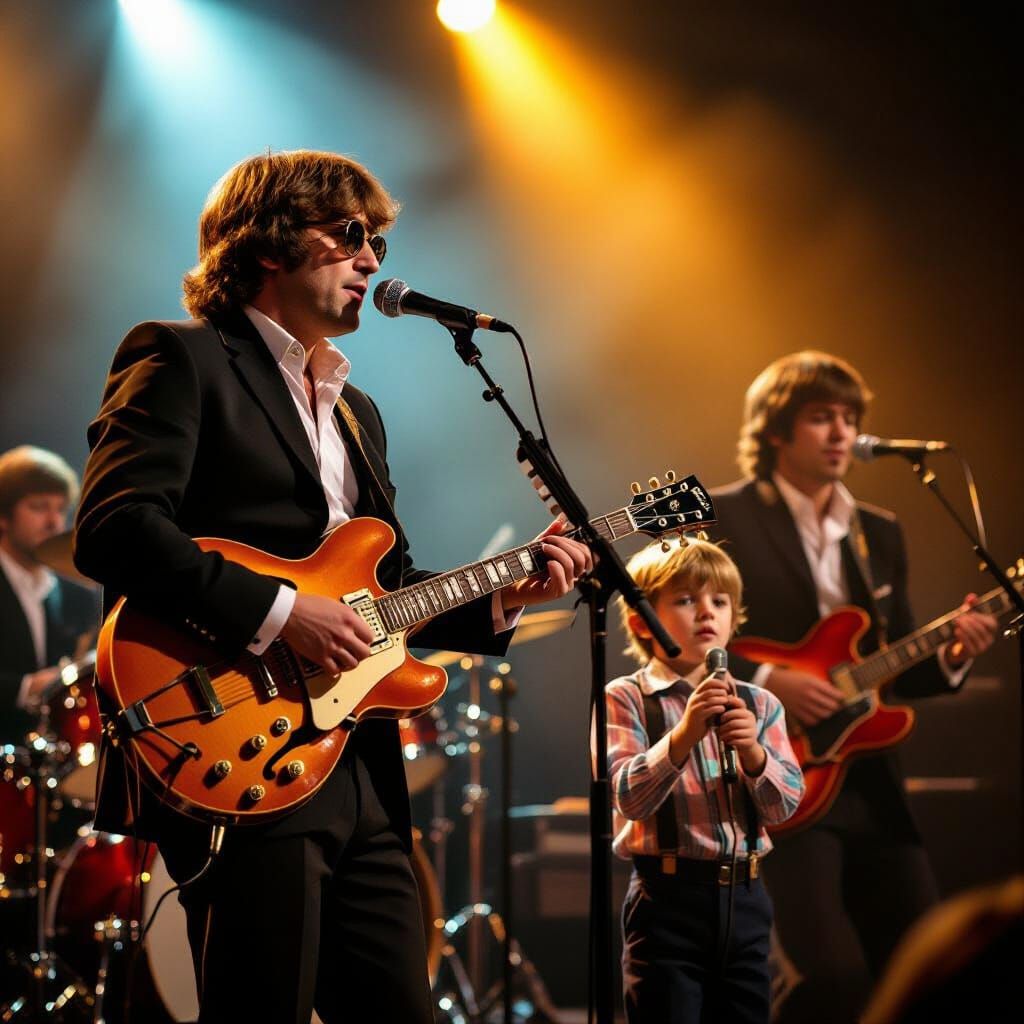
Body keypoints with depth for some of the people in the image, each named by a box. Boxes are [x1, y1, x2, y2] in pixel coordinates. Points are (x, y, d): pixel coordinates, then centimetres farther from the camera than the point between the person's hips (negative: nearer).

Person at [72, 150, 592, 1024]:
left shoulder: (358, 411, 26)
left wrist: (503, 597, 10)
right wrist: (277, 612, -20)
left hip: (362, 777, 9)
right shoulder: (182, 361, -2)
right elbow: (112, 527, -17)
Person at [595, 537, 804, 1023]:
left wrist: (753, 754, -17)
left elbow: (785, 804, 2)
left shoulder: (759, 705, 10)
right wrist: (684, 734, -28)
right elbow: (630, 797, -14)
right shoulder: (625, 700, -2)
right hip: (669, 895, -4)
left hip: (744, 895, 4)